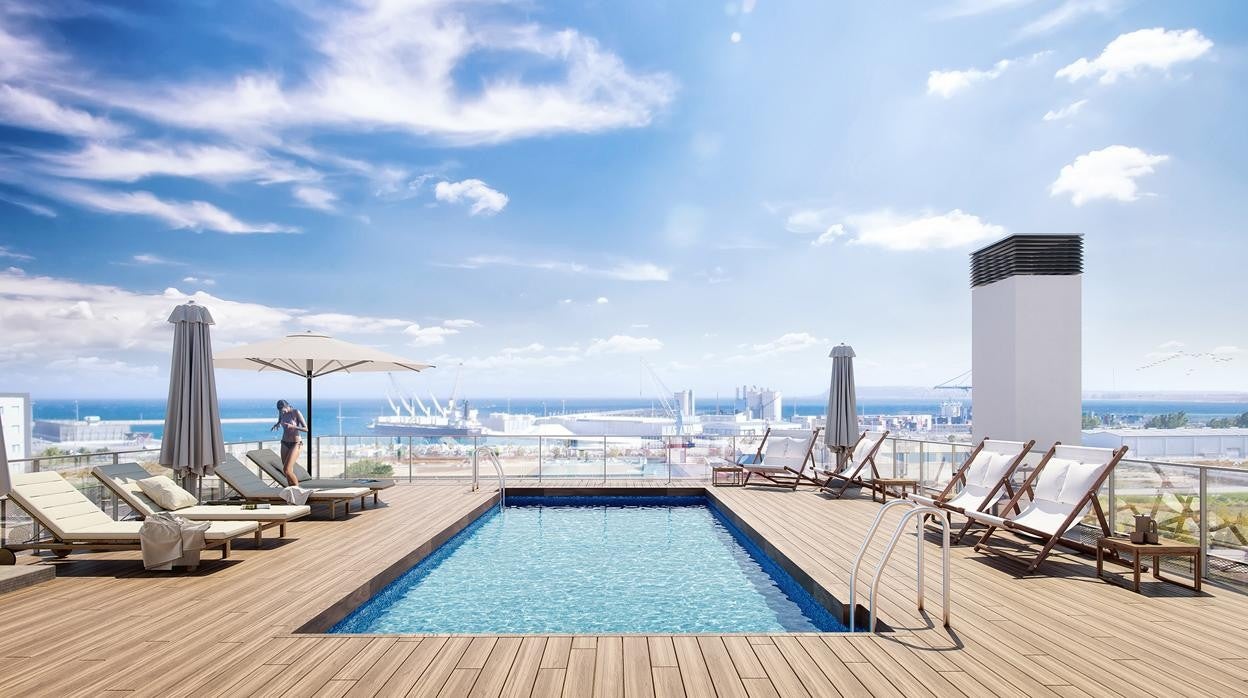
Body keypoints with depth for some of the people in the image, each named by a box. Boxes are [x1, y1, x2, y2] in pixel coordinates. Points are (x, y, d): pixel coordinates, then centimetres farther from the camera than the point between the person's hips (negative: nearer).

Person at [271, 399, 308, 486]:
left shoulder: (296, 412, -16)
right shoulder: (281, 413, 0)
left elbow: (306, 429, -17)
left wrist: (292, 426, -32)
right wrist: (277, 425, -1)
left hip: (296, 444, -6)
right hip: (284, 443, 6)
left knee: (287, 469, -15)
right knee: (289, 471, 7)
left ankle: (297, 488, 5)